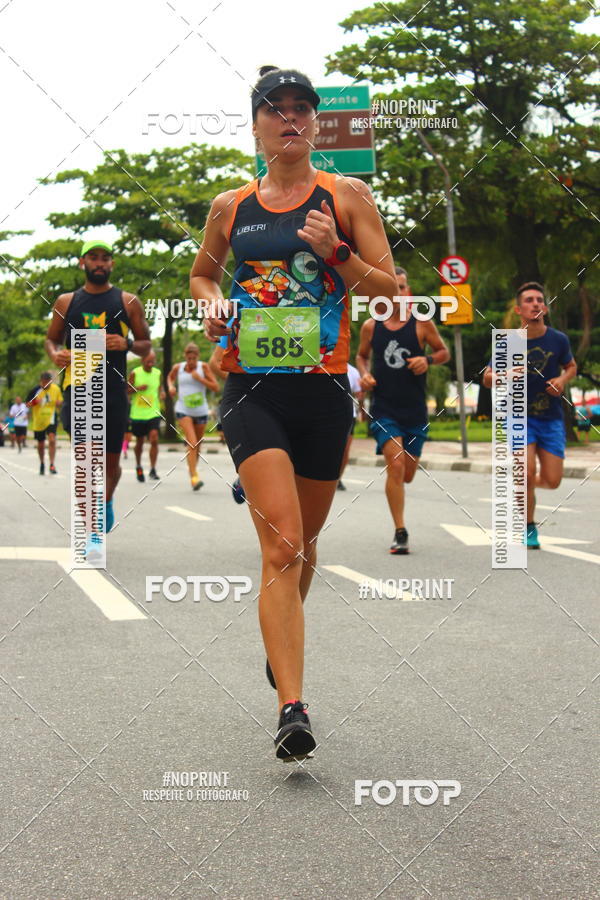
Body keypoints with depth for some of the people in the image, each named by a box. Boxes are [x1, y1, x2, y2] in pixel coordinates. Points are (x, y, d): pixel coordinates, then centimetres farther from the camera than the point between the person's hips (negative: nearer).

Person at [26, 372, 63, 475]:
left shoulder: (56, 389, -4)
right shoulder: (35, 390, -9)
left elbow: (60, 401, 12)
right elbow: (27, 405, -3)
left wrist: (59, 403, -12)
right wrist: (35, 402, -23)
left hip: (51, 420, -1)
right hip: (38, 421, 1)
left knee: (52, 440, -21)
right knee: (41, 444, 13)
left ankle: (52, 465, -18)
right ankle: (42, 464, 35)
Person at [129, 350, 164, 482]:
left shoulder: (158, 373, 4)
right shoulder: (135, 373, -4)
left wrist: (162, 393, -4)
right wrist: (137, 388, -17)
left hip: (153, 413, 1)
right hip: (138, 414, -1)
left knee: (154, 439, -15)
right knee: (139, 441, 12)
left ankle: (152, 470, -9)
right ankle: (138, 467, 35)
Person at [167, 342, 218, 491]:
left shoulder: (203, 367, -4)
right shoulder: (178, 367, 0)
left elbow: (216, 387, -7)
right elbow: (170, 377, 23)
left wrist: (200, 379, -17)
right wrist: (171, 386, 2)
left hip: (201, 411, 1)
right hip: (183, 410, -1)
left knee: (197, 445, 13)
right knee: (192, 443, -19)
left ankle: (192, 469, 38)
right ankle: (194, 477, -24)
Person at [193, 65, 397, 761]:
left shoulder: (346, 196, 4)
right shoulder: (230, 207, 8)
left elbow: (389, 288, 2)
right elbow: (202, 272, 25)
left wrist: (334, 253, -14)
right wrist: (212, 305, 3)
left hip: (324, 389, 1)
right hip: (251, 389, -1)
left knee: (304, 540, 16)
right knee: (281, 546, -16)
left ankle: (280, 643, 46)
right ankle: (291, 709, -19)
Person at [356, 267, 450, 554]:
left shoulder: (422, 323, -2)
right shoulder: (370, 326, 2)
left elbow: (444, 352, 9)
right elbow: (361, 355, 18)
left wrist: (427, 360, -12)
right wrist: (364, 374, -3)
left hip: (415, 410, 1)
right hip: (384, 408, -1)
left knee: (407, 474, 9)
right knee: (396, 465, -18)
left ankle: (397, 488, 49)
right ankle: (400, 533, -10)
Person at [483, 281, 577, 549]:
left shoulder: (558, 339, -3)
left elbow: (571, 367, 16)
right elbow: (487, 378, 1)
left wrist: (563, 380, -7)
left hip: (551, 419, 2)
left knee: (552, 481, -4)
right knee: (528, 472, -17)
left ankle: (524, 482, 33)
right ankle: (529, 529, 6)